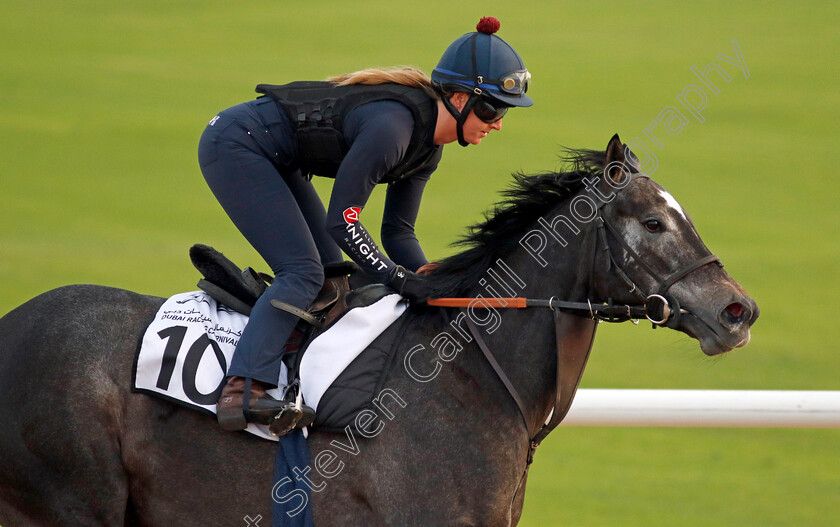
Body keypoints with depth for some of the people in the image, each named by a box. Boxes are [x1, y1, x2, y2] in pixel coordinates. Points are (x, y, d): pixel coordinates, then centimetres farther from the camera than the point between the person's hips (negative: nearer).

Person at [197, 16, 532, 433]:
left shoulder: (428, 145, 1)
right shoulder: (392, 125, -29)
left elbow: (398, 231, 9)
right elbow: (342, 222, -27)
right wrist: (399, 279, -22)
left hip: (273, 161, 10)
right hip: (234, 144, -10)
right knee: (304, 272, -20)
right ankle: (242, 392, -30)